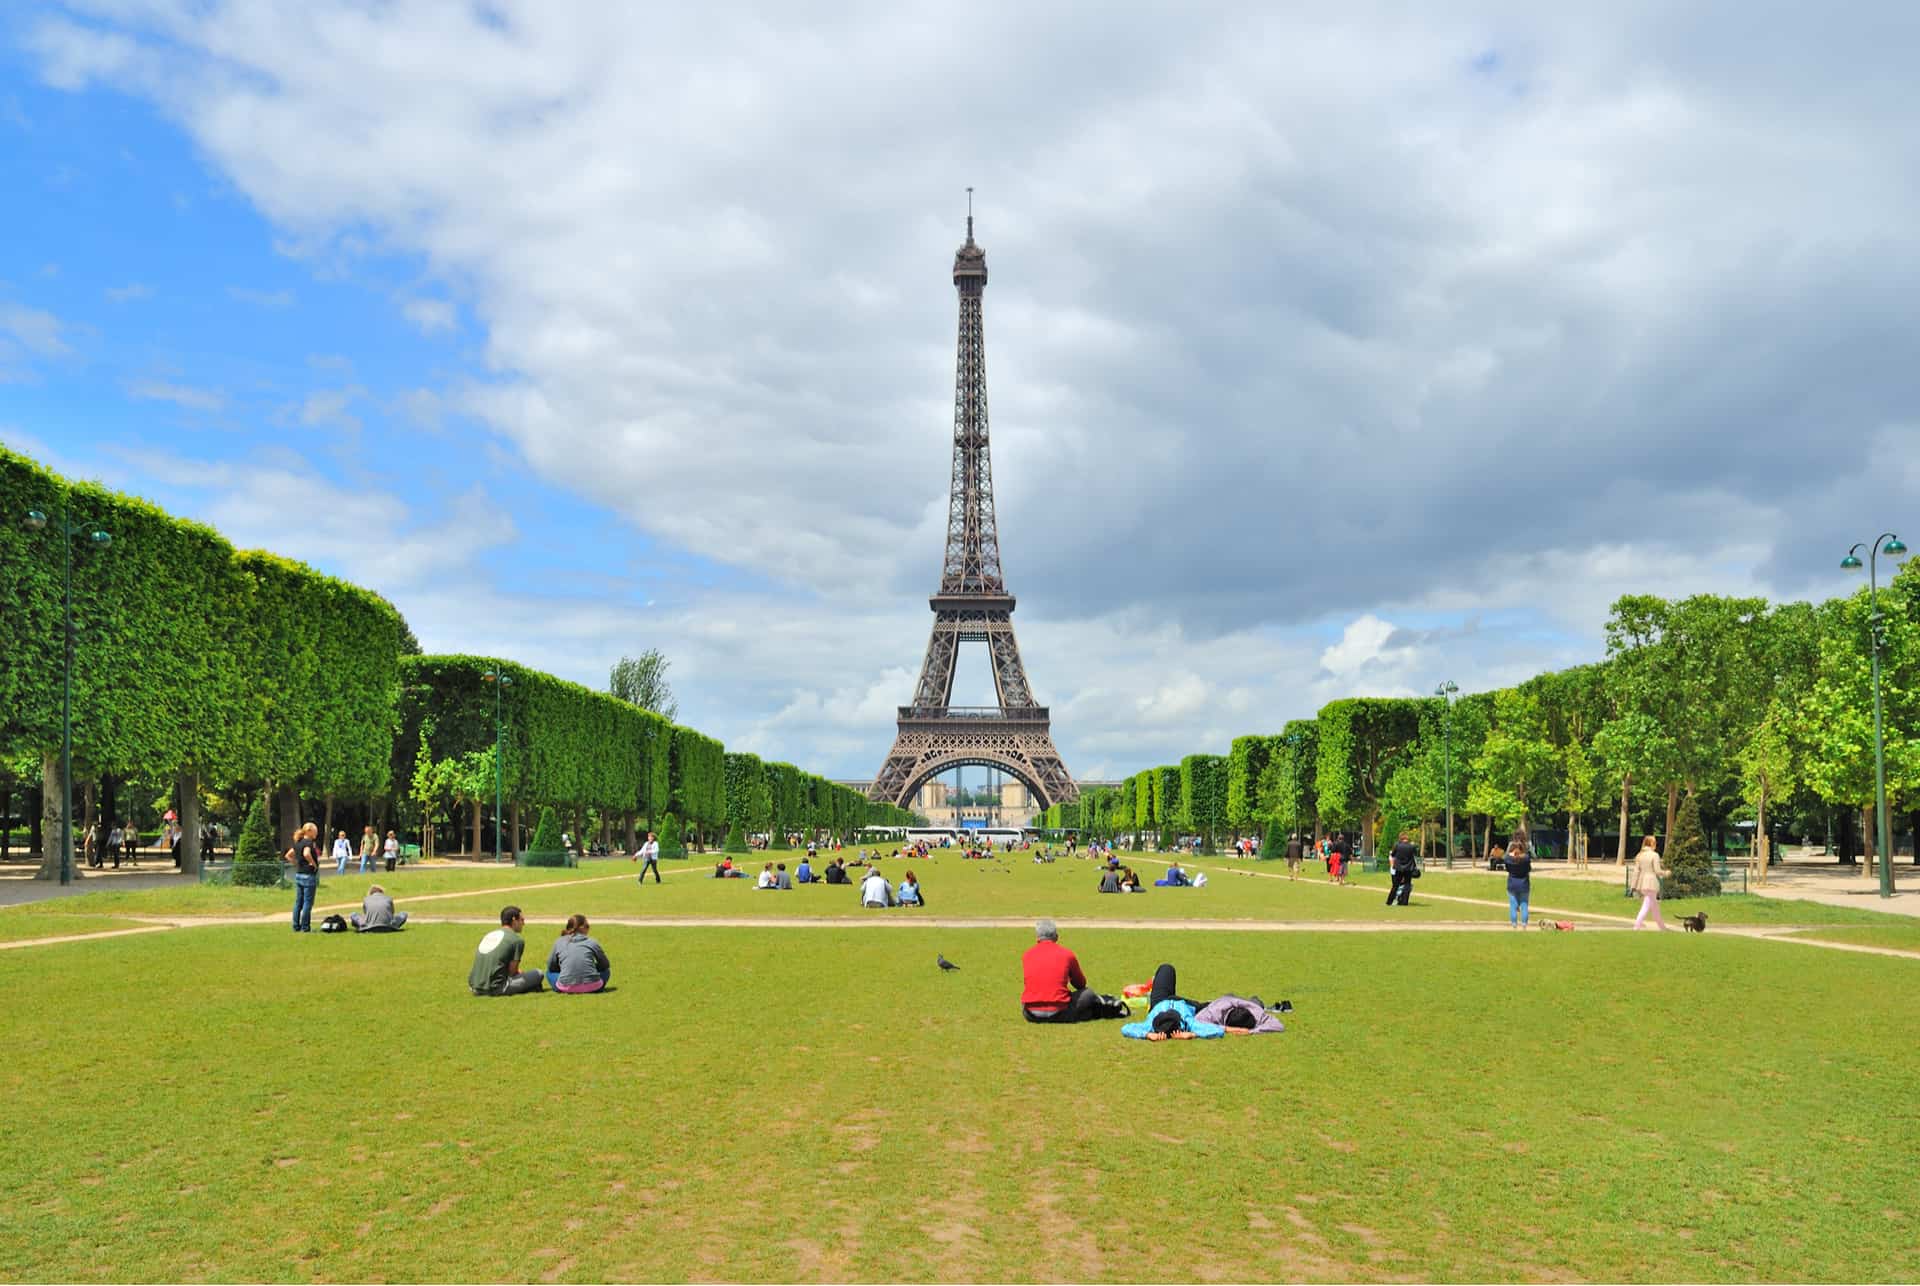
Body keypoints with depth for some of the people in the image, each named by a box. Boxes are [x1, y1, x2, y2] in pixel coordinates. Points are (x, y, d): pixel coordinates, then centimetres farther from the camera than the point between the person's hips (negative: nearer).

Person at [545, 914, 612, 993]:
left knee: (550, 972, 30)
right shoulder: (592, 942, 8)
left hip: (566, 987, 0)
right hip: (591, 986, 0)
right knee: (606, 970, 31)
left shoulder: (559, 942, 12)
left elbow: (550, 966, 19)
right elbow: (605, 964, 18)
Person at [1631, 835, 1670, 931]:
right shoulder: (1654, 855, -10)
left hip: (1642, 883, 7)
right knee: (1646, 906, -6)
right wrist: (1666, 873, 8)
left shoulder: (1640, 855, 8)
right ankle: (1637, 925, -15)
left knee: (1654, 906, 18)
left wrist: (1634, 886, 7)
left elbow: (1636, 871, 6)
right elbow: (1657, 871, -12)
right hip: (1651, 883, -7)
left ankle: (1662, 926, 28)